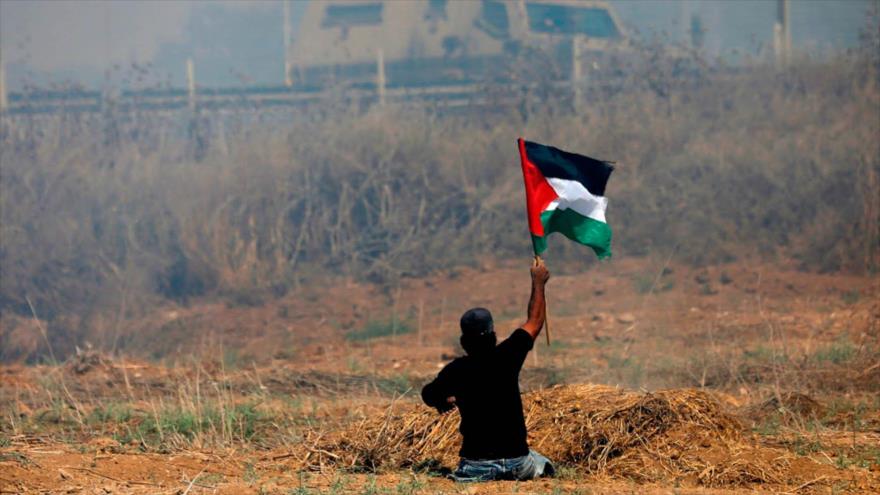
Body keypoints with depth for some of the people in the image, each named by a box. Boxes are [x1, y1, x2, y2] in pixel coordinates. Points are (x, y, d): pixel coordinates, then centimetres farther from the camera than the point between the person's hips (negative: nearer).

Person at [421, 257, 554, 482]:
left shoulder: (456, 370, -6)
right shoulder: (505, 357, -7)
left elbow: (428, 396, 14)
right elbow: (535, 321, 9)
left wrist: (445, 400, 36)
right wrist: (538, 283, 23)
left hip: (476, 465, -2)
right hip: (516, 459, 2)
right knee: (544, 467, 29)